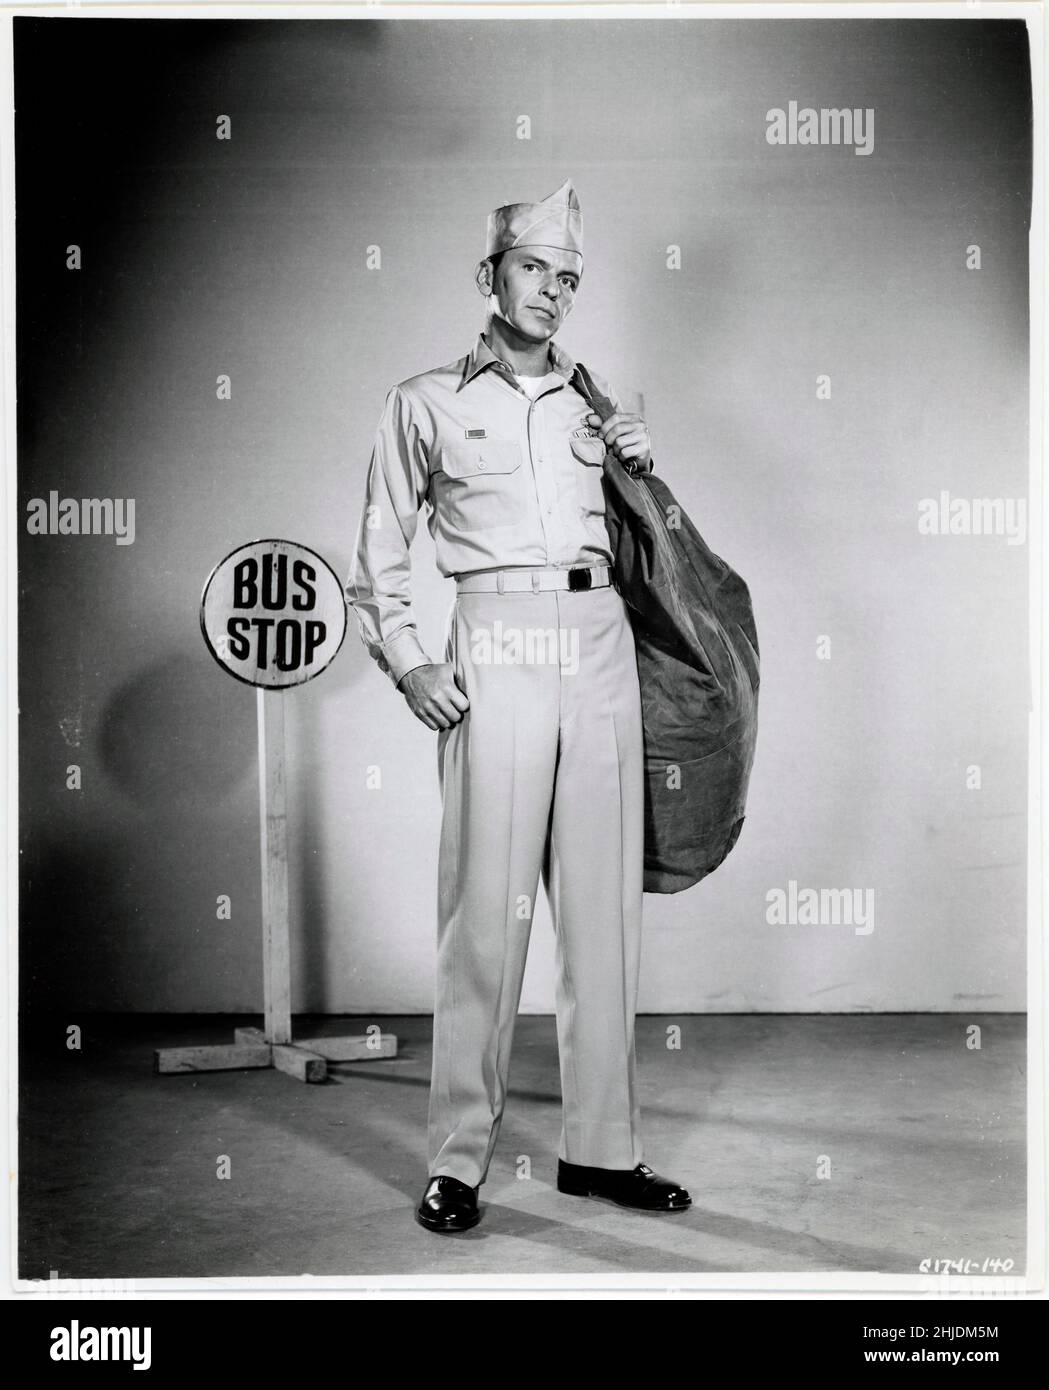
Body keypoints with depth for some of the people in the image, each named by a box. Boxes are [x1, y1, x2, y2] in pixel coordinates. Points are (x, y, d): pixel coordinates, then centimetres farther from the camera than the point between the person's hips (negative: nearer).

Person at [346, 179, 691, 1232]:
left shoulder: (593, 398, 21)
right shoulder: (427, 402, 11)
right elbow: (381, 549, 11)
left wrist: (641, 464, 8)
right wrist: (405, 662, -1)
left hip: (600, 641, 4)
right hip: (495, 648, -4)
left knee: (604, 902, 4)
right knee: (486, 906, -7)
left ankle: (600, 1146, 14)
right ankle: (457, 1157, 2)